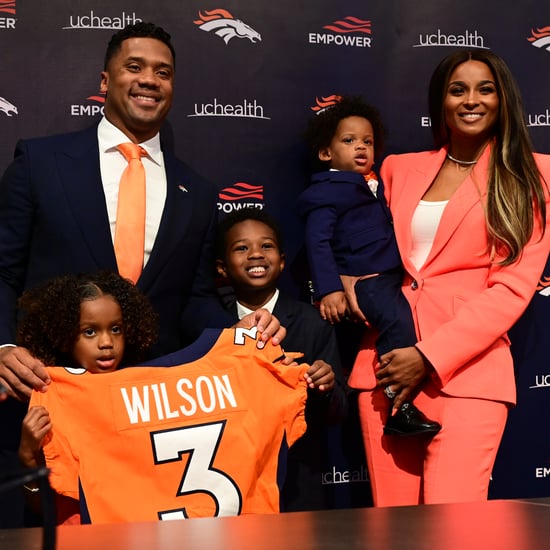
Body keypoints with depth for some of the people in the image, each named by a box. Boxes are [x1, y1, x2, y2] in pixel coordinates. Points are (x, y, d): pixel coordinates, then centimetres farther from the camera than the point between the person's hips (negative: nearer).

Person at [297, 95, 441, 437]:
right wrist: (329, 289, -19)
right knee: (398, 323, -27)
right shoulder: (326, 191, -3)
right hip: (363, 280, -9)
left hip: (391, 277, 9)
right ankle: (402, 410, -26)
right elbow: (318, 242, -11)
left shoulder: (375, 186, 20)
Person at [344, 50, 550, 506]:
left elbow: (513, 287, -4)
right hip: (386, 365, 3)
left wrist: (429, 357, -12)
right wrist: (350, 279, 4)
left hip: (465, 368, -3)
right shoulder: (399, 168, 15)